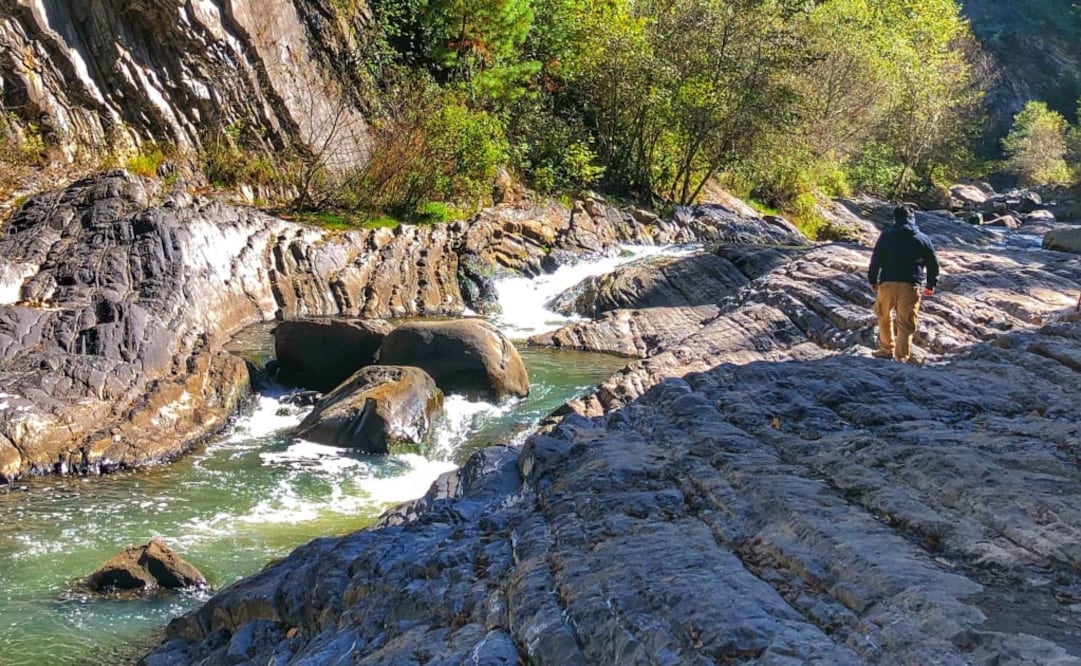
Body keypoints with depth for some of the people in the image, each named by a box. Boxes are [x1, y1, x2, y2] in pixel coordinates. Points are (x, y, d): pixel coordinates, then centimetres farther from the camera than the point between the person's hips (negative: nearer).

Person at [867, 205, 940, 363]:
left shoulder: (887, 235, 4)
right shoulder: (923, 239, 7)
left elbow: (876, 259, 2)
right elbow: (933, 263, 12)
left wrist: (873, 280, 11)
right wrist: (931, 285, 23)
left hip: (887, 283, 0)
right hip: (910, 286, 0)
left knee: (884, 317, 20)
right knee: (906, 323, 3)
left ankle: (887, 350, 25)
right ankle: (902, 357, 0)